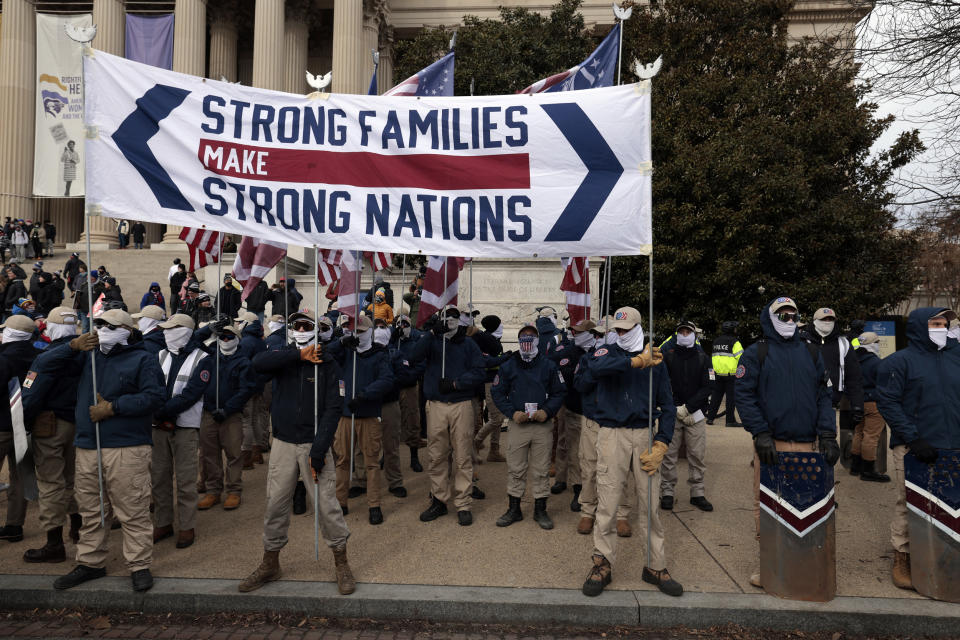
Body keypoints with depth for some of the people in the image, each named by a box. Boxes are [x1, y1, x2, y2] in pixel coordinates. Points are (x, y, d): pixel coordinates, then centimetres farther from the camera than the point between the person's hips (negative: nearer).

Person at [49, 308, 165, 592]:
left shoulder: (142, 359, -1)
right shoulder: (89, 355, 19)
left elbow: (153, 396, -11)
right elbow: (52, 362, 14)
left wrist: (113, 408, -14)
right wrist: (73, 345, -3)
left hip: (127, 448, -6)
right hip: (87, 448, 6)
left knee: (133, 511, -3)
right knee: (91, 511, 16)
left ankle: (140, 565, 7)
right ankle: (90, 563, 30)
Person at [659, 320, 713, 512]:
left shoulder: (702, 358, 7)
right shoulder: (668, 357, 4)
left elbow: (706, 388, 0)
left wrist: (687, 408, -10)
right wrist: (677, 410, -12)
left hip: (695, 414, 1)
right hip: (672, 414, -1)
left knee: (697, 455, 3)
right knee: (669, 455, 1)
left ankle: (697, 493, 15)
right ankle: (667, 492, 11)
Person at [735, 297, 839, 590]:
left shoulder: (811, 353, 15)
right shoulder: (755, 354, 3)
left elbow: (823, 397, 13)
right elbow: (745, 396, -2)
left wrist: (827, 436, 1)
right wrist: (760, 433, -12)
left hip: (807, 445, 3)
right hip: (771, 444, -3)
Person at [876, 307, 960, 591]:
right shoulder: (899, 361, -3)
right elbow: (887, 402, -9)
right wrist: (913, 439, -15)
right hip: (914, 449, -5)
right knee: (908, 504, 0)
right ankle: (902, 558, 12)